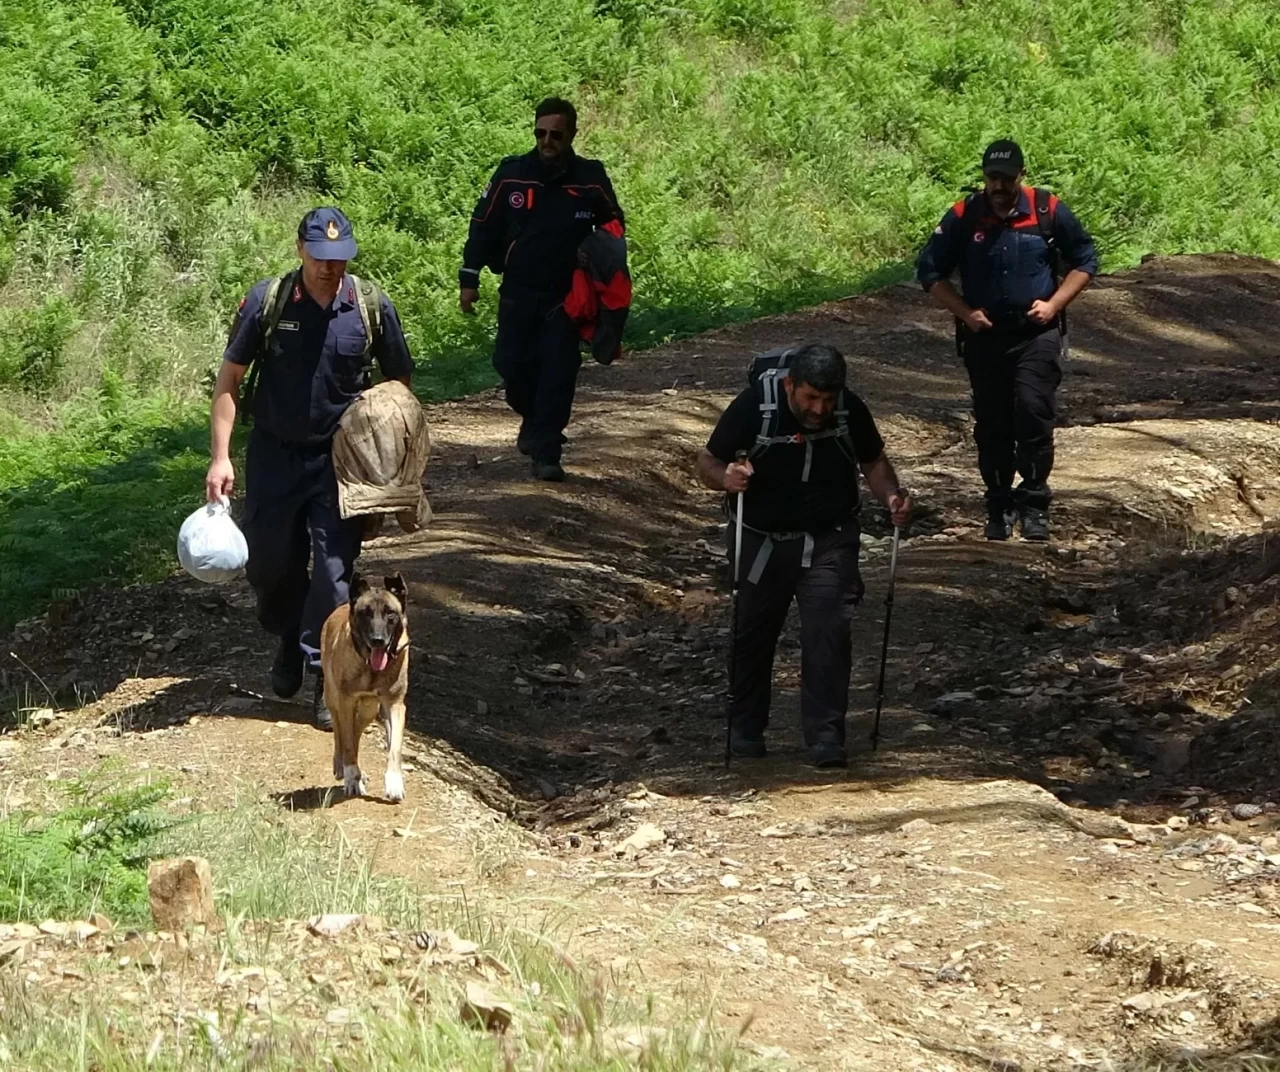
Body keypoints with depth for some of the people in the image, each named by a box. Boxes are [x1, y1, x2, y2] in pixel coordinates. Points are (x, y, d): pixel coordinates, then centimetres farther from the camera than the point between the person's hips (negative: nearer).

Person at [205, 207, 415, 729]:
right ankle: (290, 640, 37)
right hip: (274, 454, 1)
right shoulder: (267, 301, -11)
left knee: (334, 568, -4)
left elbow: (399, 383, 5)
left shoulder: (372, 306, -8)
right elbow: (229, 380, -4)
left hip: (341, 457, -1)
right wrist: (220, 457, -10)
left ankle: (326, 673, 6)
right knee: (268, 562, 8)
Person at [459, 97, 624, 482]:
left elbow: (613, 229, 9)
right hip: (518, 292, 1)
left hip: (566, 295, -1)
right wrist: (469, 279, 2)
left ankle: (546, 453, -2)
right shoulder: (512, 174, -4)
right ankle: (534, 421, 33)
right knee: (512, 365, 4)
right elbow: (484, 226, 3)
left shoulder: (591, 179, -4)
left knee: (558, 374, -6)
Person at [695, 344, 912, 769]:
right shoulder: (753, 407, -19)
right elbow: (707, 463, -10)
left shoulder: (850, 411, -12)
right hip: (761, 539, 0)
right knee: (753, 634, 13)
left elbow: (873, 462, 6)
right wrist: (725, 476, -34)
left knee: (829, 632, -15)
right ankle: (745, 730, 33)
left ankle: (826, 738, -10)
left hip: (829, 540, 0)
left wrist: (891, 496, -14)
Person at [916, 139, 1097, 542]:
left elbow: (1085, 261, 6)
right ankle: (999, 505, 20)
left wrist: (1054, 304, -6)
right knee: (991, 424, 6)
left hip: (1037, 332, -2)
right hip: (985, 336, 2)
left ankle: (1034, 502, -13)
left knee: (1033, 410, -19)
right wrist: (965, 312, -5)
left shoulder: (1049, 211, -4)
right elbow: (930, 271, 4)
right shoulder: (963, 218, -3)